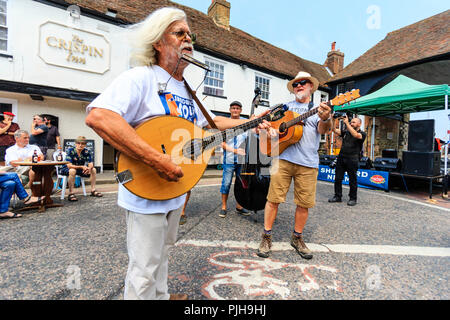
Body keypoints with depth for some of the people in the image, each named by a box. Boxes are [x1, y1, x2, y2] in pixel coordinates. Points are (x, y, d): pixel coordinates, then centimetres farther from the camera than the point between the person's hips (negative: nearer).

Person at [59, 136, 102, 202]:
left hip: (79, 169, 5)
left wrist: (89, 168, -37)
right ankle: (71, 194, -31)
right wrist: (82, 167, -41)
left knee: (93, 170, -12)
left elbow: (91, 164, -13)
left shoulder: (87, 151, -10)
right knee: (72, 171, -37)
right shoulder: (70, 150, -21)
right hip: (66, 169, -5)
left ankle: (93, 190, -7)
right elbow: (69, 165, -29)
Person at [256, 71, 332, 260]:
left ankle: (297, 238, 26)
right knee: (273, 199, -1)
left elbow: (323, 130, -5)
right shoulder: (285, 107, 19)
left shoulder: (319, 110, 14)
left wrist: (325, 119, -28)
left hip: (308, 163, 0)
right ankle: (266, 237, 15)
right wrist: (267, 129, -3)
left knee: (304, 203, 5)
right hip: (282, 158, 0)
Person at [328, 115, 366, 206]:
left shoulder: (362, 134, 3)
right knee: (337, 178, 5)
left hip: (352, 159, -4)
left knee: (352, 180, 3)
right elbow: (335, 130, 6)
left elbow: (355, 135, -19)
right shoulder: (345, 132, 16)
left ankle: (352, 198, 14)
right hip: (341, 157, 4)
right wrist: (336, 120, -4)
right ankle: (337, 196, 15)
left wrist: (347, 123, -18)